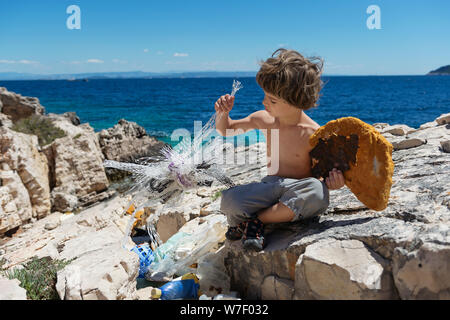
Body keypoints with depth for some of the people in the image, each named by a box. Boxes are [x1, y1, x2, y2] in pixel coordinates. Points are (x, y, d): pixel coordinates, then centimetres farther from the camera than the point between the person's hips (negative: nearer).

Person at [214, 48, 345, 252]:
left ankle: (256, 220, -22)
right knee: (229, 200, -29)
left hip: (297, 191, -1)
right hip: (270, 186, 2)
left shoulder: (313, 133, -10)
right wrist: (222, 113, -3)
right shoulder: (263, 120, 4)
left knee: (317, 192, -39)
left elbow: (320, 172, -2)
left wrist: (332, 181, -26)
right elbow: (225, 130, 19)